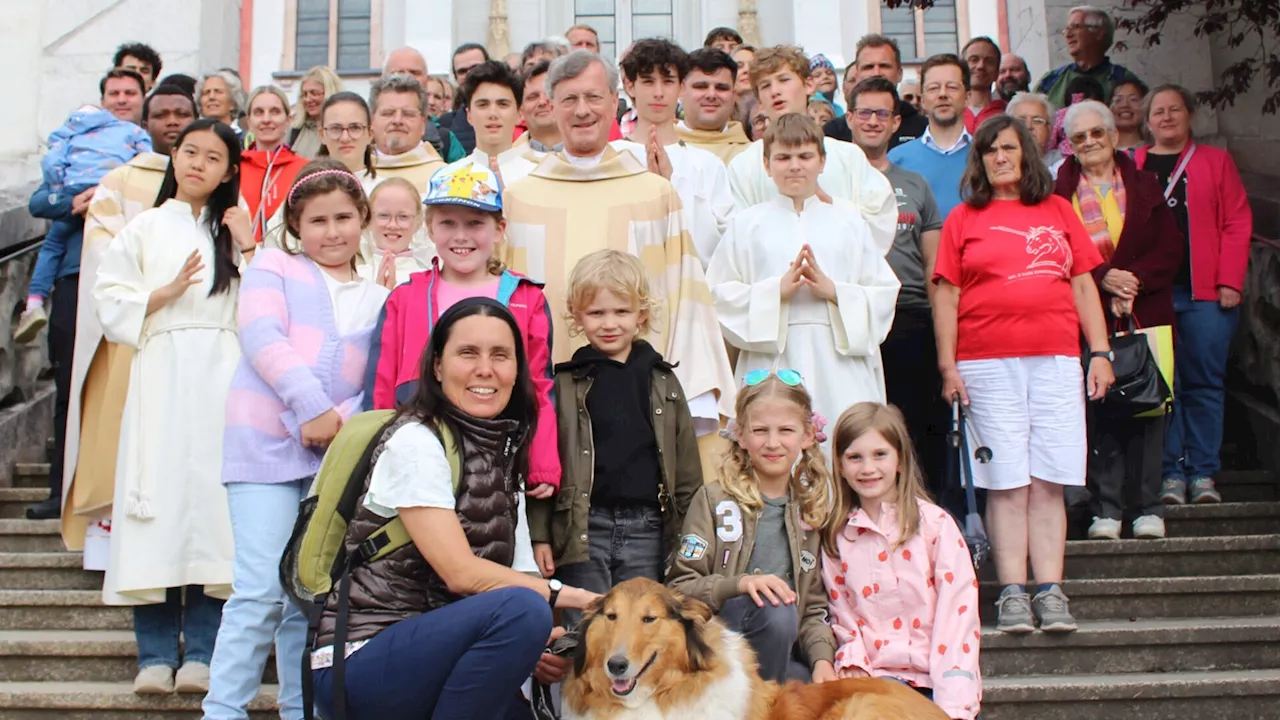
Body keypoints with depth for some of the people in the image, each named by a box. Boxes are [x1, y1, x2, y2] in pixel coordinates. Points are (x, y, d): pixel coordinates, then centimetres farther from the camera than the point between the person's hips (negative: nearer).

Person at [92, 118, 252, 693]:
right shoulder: (143, 229, 16)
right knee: (161, 492, -7)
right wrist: (169, 291, -6)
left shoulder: (234, 230, 18)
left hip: (221, 376, 1)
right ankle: (155, 655, -2)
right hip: (162, 374, 0)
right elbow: (112, 306, 6)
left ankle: (201, 654, -1)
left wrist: (249, 249, -2)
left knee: (212, 494, -6)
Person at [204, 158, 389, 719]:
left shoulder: (377, 298, 18)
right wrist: (312, 407, -16)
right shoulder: (273, 267, 10)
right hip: (268, 444, -3)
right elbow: (263, 338, -7)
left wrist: (346, 421, -11)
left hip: (337, 455, 4)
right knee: (262, 588, -11)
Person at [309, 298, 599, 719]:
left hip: (432, 651, 7)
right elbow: (460, 572, -20)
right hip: (357, 663, -7)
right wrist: (570, 597, -15)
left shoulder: (502, 451, 10)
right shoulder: (416, 441, -13)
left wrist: (525, 649, -12)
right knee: (522, 609, -29)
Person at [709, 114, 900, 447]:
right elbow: (720, 295, 2)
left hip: (840, 370, 1)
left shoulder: (849, 220, 13)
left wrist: (834, 291, -9)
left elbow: (884, 295, 7)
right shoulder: (747, 224, 10)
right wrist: (776, 290, -11)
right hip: (772, 367, -1)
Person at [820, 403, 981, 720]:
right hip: (873, 676, 2)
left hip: (937, 678, -2)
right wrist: (852, 662, -9)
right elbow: (842, 614, 10)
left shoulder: (935, 524, -1)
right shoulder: (837, 536, 8)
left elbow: (958, 610, -6)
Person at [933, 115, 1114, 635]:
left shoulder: (1058, 210, 15)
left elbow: (1083, 285, 15)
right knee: (1006, 483, -3)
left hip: (1056, 361, 2)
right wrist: (948, 366, -2)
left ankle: (1050, 592, 3)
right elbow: (946, 297, 6)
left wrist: (1100, 352, 7)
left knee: (1050, 482, -1)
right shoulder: (963, 218, 10)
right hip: (988, 364, -2)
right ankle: (1012, 594, 1)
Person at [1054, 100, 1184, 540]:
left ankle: (1149, 506, 9)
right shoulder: (1059, 193, 7)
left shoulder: (1144, 186, 13)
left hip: (1145, 314, 2)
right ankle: (1107, 508, 4)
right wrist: (1102, 279, -15)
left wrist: (1134, 279, -11)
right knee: (1099, 410, -3)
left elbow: (1170, 248, 5)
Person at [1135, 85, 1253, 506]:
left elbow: (1237, 223, 5)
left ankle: (1203, 472, 9)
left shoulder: (1215, 162, 11)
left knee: (1204, 383, 2)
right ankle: (1172, 472, 7)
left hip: (1205, 292, 0)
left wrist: (1230, 281, -5)